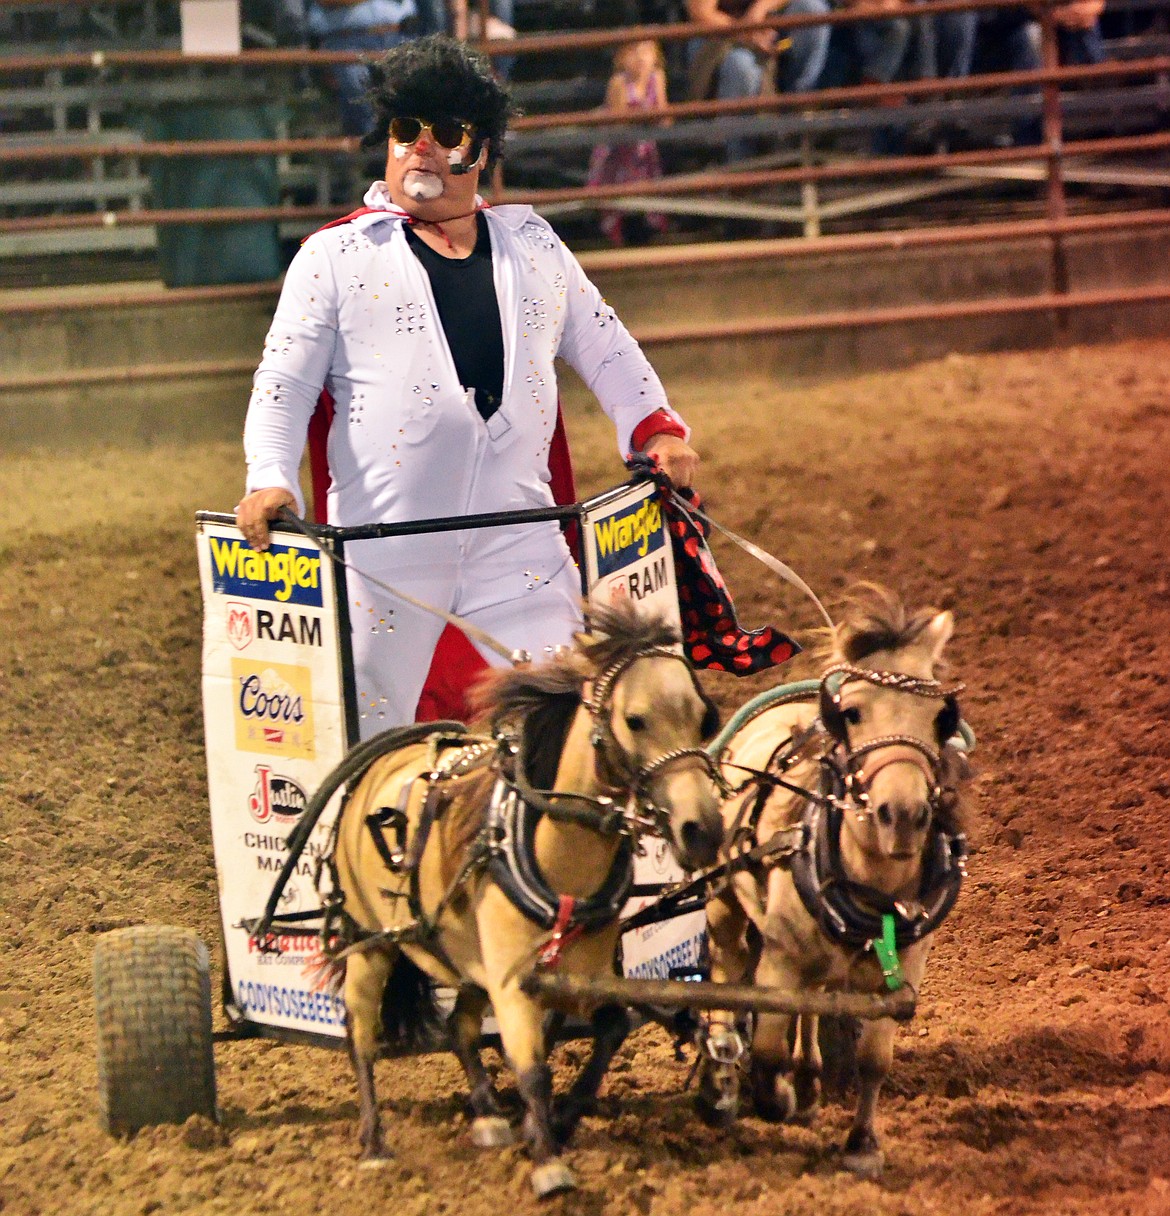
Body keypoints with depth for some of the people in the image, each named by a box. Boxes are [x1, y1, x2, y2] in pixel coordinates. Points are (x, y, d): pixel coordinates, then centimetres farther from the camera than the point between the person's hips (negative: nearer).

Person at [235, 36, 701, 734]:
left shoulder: (533, 245, 15)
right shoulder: (338, 256, 4)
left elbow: (605, 348, 22)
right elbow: (285, 383, 0)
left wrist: (655, 427, 7)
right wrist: (271, 481, -15)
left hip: (519, 543, 3)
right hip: (385, 555, -3)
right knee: (368, 745, 2)